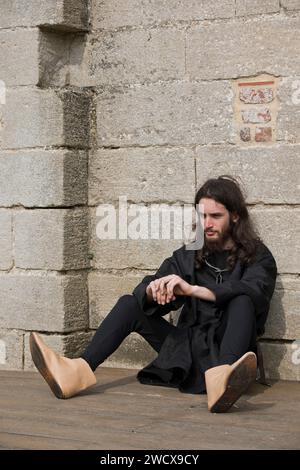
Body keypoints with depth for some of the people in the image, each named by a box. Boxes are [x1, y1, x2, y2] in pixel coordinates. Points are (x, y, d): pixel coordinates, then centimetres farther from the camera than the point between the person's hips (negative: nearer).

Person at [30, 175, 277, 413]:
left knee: (242, 301, -30)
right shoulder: (189, 255, 12)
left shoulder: (258, 257, 1)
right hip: (189, 348, 4)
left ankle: (221, 379, -59)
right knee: (129, 304, -4)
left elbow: (253, 292, -23)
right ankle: (79, 371, -27)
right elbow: (143, 292, 0)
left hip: (225, 351, -4)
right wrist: (154, 290, -26)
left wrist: (193, 289, -34)